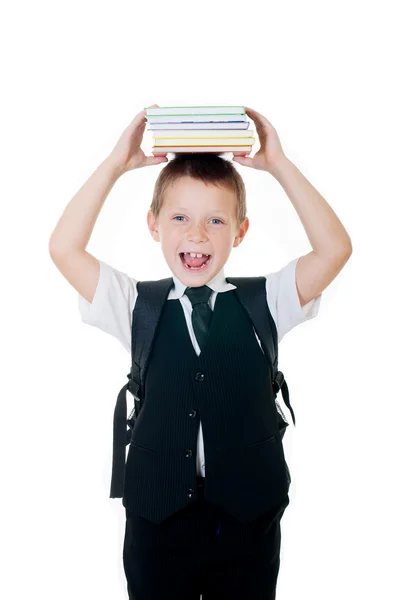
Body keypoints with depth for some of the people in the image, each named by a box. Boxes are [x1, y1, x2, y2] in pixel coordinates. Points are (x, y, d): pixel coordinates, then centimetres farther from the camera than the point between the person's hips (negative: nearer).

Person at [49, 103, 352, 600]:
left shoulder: (264, 303, 0)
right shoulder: (138, 305, 0)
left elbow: (335, 249, -11)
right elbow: (64, 248, -9)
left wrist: (278, 165, -12)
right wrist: (117, 163, -10)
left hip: (248, 520, 0)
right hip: (157, 520, 0)